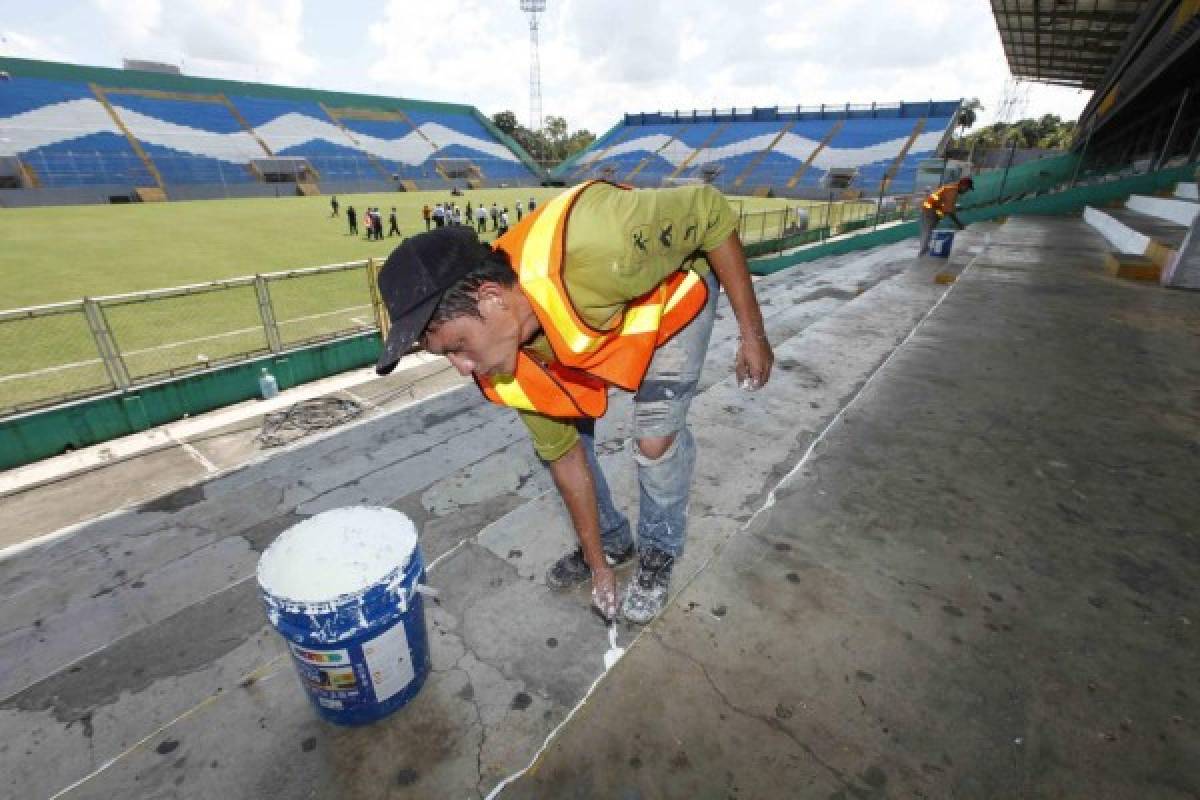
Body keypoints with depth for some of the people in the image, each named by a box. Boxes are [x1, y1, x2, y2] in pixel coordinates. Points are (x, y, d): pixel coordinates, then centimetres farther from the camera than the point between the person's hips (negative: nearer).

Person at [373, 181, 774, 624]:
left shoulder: (592, 251, -44)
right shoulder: (505, 366, -23)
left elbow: (711, 209, -27)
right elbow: (563, 452, -10)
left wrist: (752, 332, -23)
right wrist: (597, 563, -2)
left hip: (673, 294, -4)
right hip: (596, 322, 4)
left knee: (655, 439, -14)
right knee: (558, 428, -2)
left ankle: (658, 554, 16)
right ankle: (611, 541, 24)